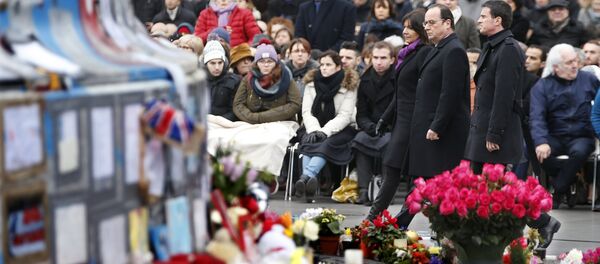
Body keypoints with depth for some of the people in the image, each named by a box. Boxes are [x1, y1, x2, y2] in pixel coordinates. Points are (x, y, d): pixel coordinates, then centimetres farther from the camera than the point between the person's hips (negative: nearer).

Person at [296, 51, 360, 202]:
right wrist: (314, 130, -19)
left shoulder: (349, 85, -4)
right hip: (316, 127, 3)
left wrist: (325, 131, -24)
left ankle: (306, 176, -56)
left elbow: (344, 116, -11)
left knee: (327, 144, -35)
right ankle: (310, 182, -52)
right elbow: (306, 111, 0)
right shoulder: (312, 83, 7)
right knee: (308, 142, -31)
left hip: (341, 129, -3)